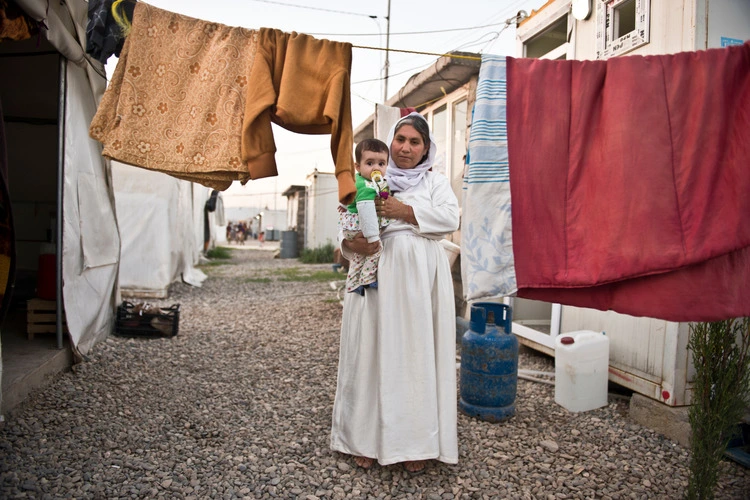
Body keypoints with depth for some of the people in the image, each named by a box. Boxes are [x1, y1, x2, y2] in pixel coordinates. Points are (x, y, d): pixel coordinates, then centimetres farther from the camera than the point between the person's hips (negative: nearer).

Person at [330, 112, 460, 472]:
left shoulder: (435, 181, 14)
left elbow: (450, 217, -4)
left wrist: (405, 211, -11)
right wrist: (351, 243, -12)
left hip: (420, 279, -1)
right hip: (376, 276, 1)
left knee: (418, 353, -1)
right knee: (373, 351, 1)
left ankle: (416, 443, 11)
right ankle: (366, 440, 14)